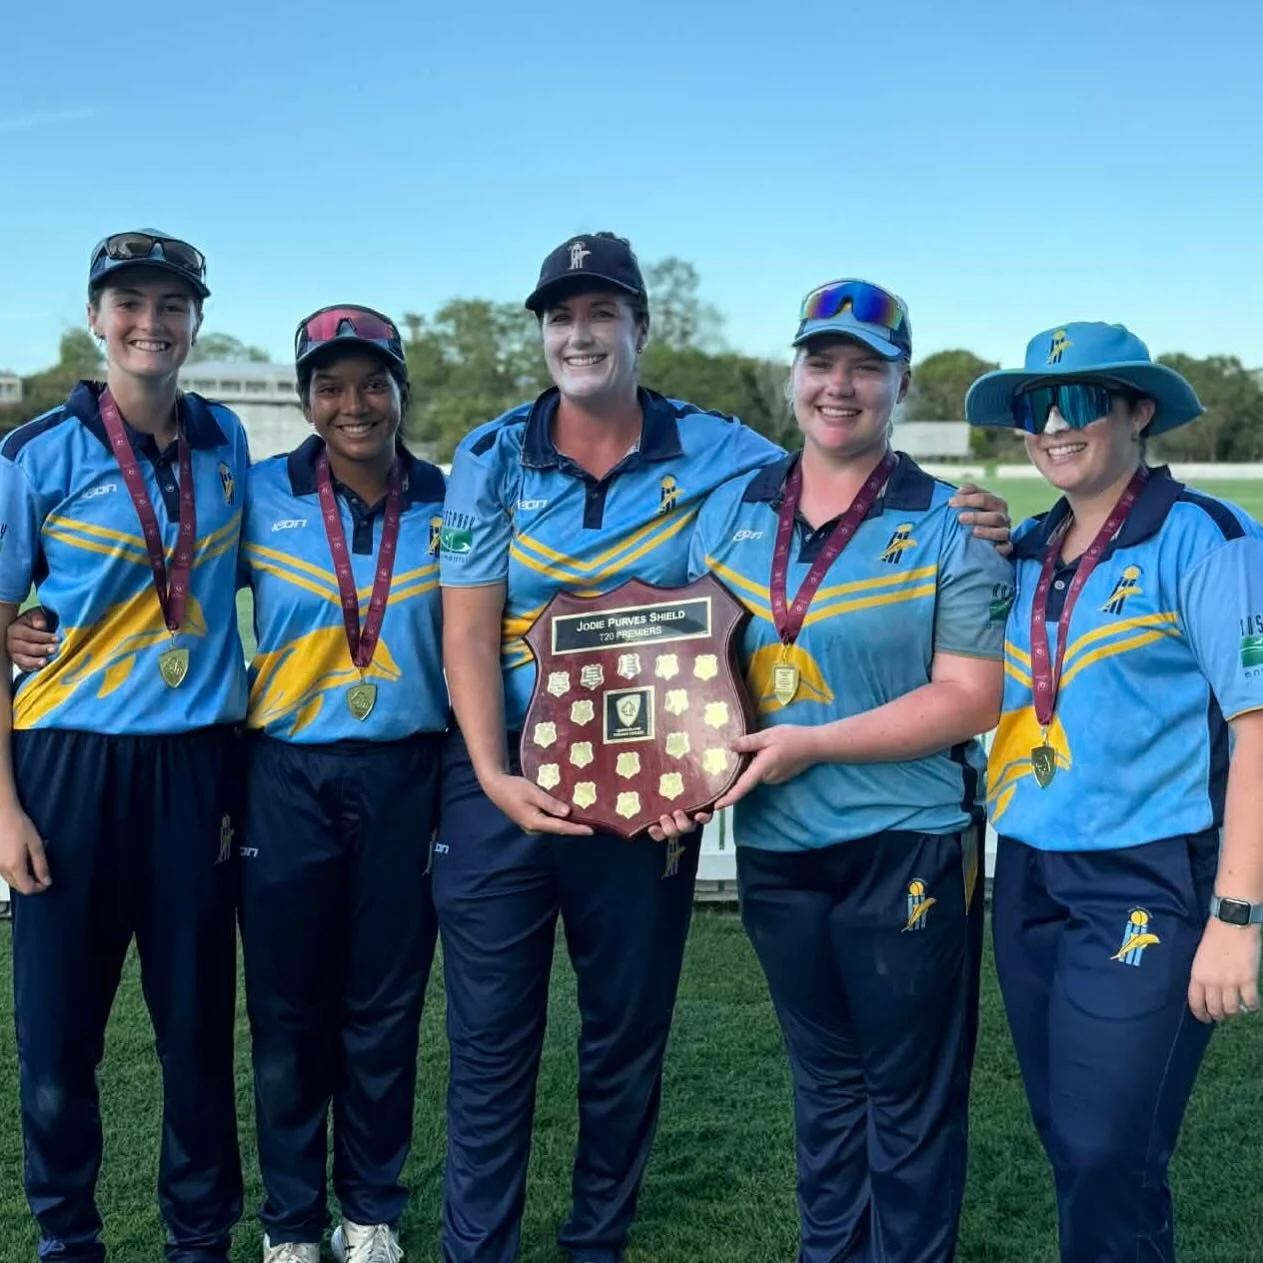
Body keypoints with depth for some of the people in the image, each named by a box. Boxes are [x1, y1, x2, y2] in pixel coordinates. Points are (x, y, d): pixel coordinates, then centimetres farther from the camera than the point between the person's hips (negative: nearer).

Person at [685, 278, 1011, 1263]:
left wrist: (812, 744, -20)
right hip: (774, 848, 5)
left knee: (909, 1098, 8)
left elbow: (971, 699, -14)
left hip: (908, 850, -4)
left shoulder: (948, 527, -8)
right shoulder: (731, 511, 6)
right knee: (824, 1082, 20)